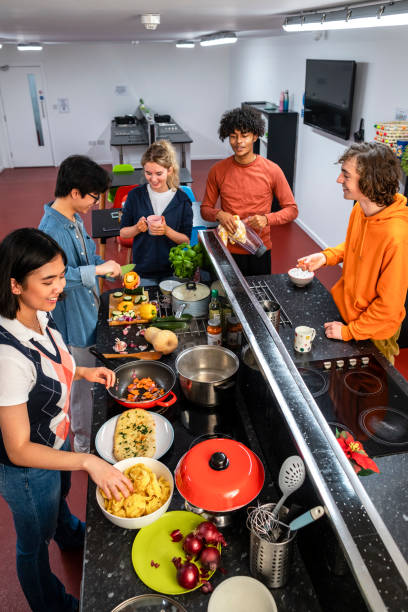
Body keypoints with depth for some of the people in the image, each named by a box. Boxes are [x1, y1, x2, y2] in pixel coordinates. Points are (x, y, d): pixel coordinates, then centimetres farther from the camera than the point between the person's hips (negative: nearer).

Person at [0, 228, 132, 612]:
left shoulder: (40, 316, -14)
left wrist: (82, 372, -6)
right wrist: (89, 462, -38)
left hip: (56, 444, 8)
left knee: (60, 497, 38)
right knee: (35, 543, 23)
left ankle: (71, 536, 71)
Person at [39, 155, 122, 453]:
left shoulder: (75, 218, 5)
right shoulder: (52, 230, -27)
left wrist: (109, 267, 9)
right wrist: (98, 269, -34)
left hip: (89, 312, 10)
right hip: (75, 321, -9)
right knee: (83, 385, 8)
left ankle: (92, 434, 46)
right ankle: (85, 445, 30)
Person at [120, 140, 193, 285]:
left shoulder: (182, 199, -6)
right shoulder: (135, 195, -3)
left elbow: (186, 240, -4)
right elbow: (123, 232, 3)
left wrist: (167, 231, -21)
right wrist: (137, 228, -17)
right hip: (143, 271, 1)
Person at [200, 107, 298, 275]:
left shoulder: (272, 170, -7)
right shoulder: (218, 171, -4)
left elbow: (291, 209, -3)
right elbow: (205, 208, 5)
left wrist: (267, 219, -20)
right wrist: (218, 214, -18)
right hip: (228, 250, 0)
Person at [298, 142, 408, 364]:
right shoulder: (360, 209, -11)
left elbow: (389, 305, -26)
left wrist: (348, 331, -18)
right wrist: (326, 256, -6)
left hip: (372, 334, -7)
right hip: (345, 310, 7)